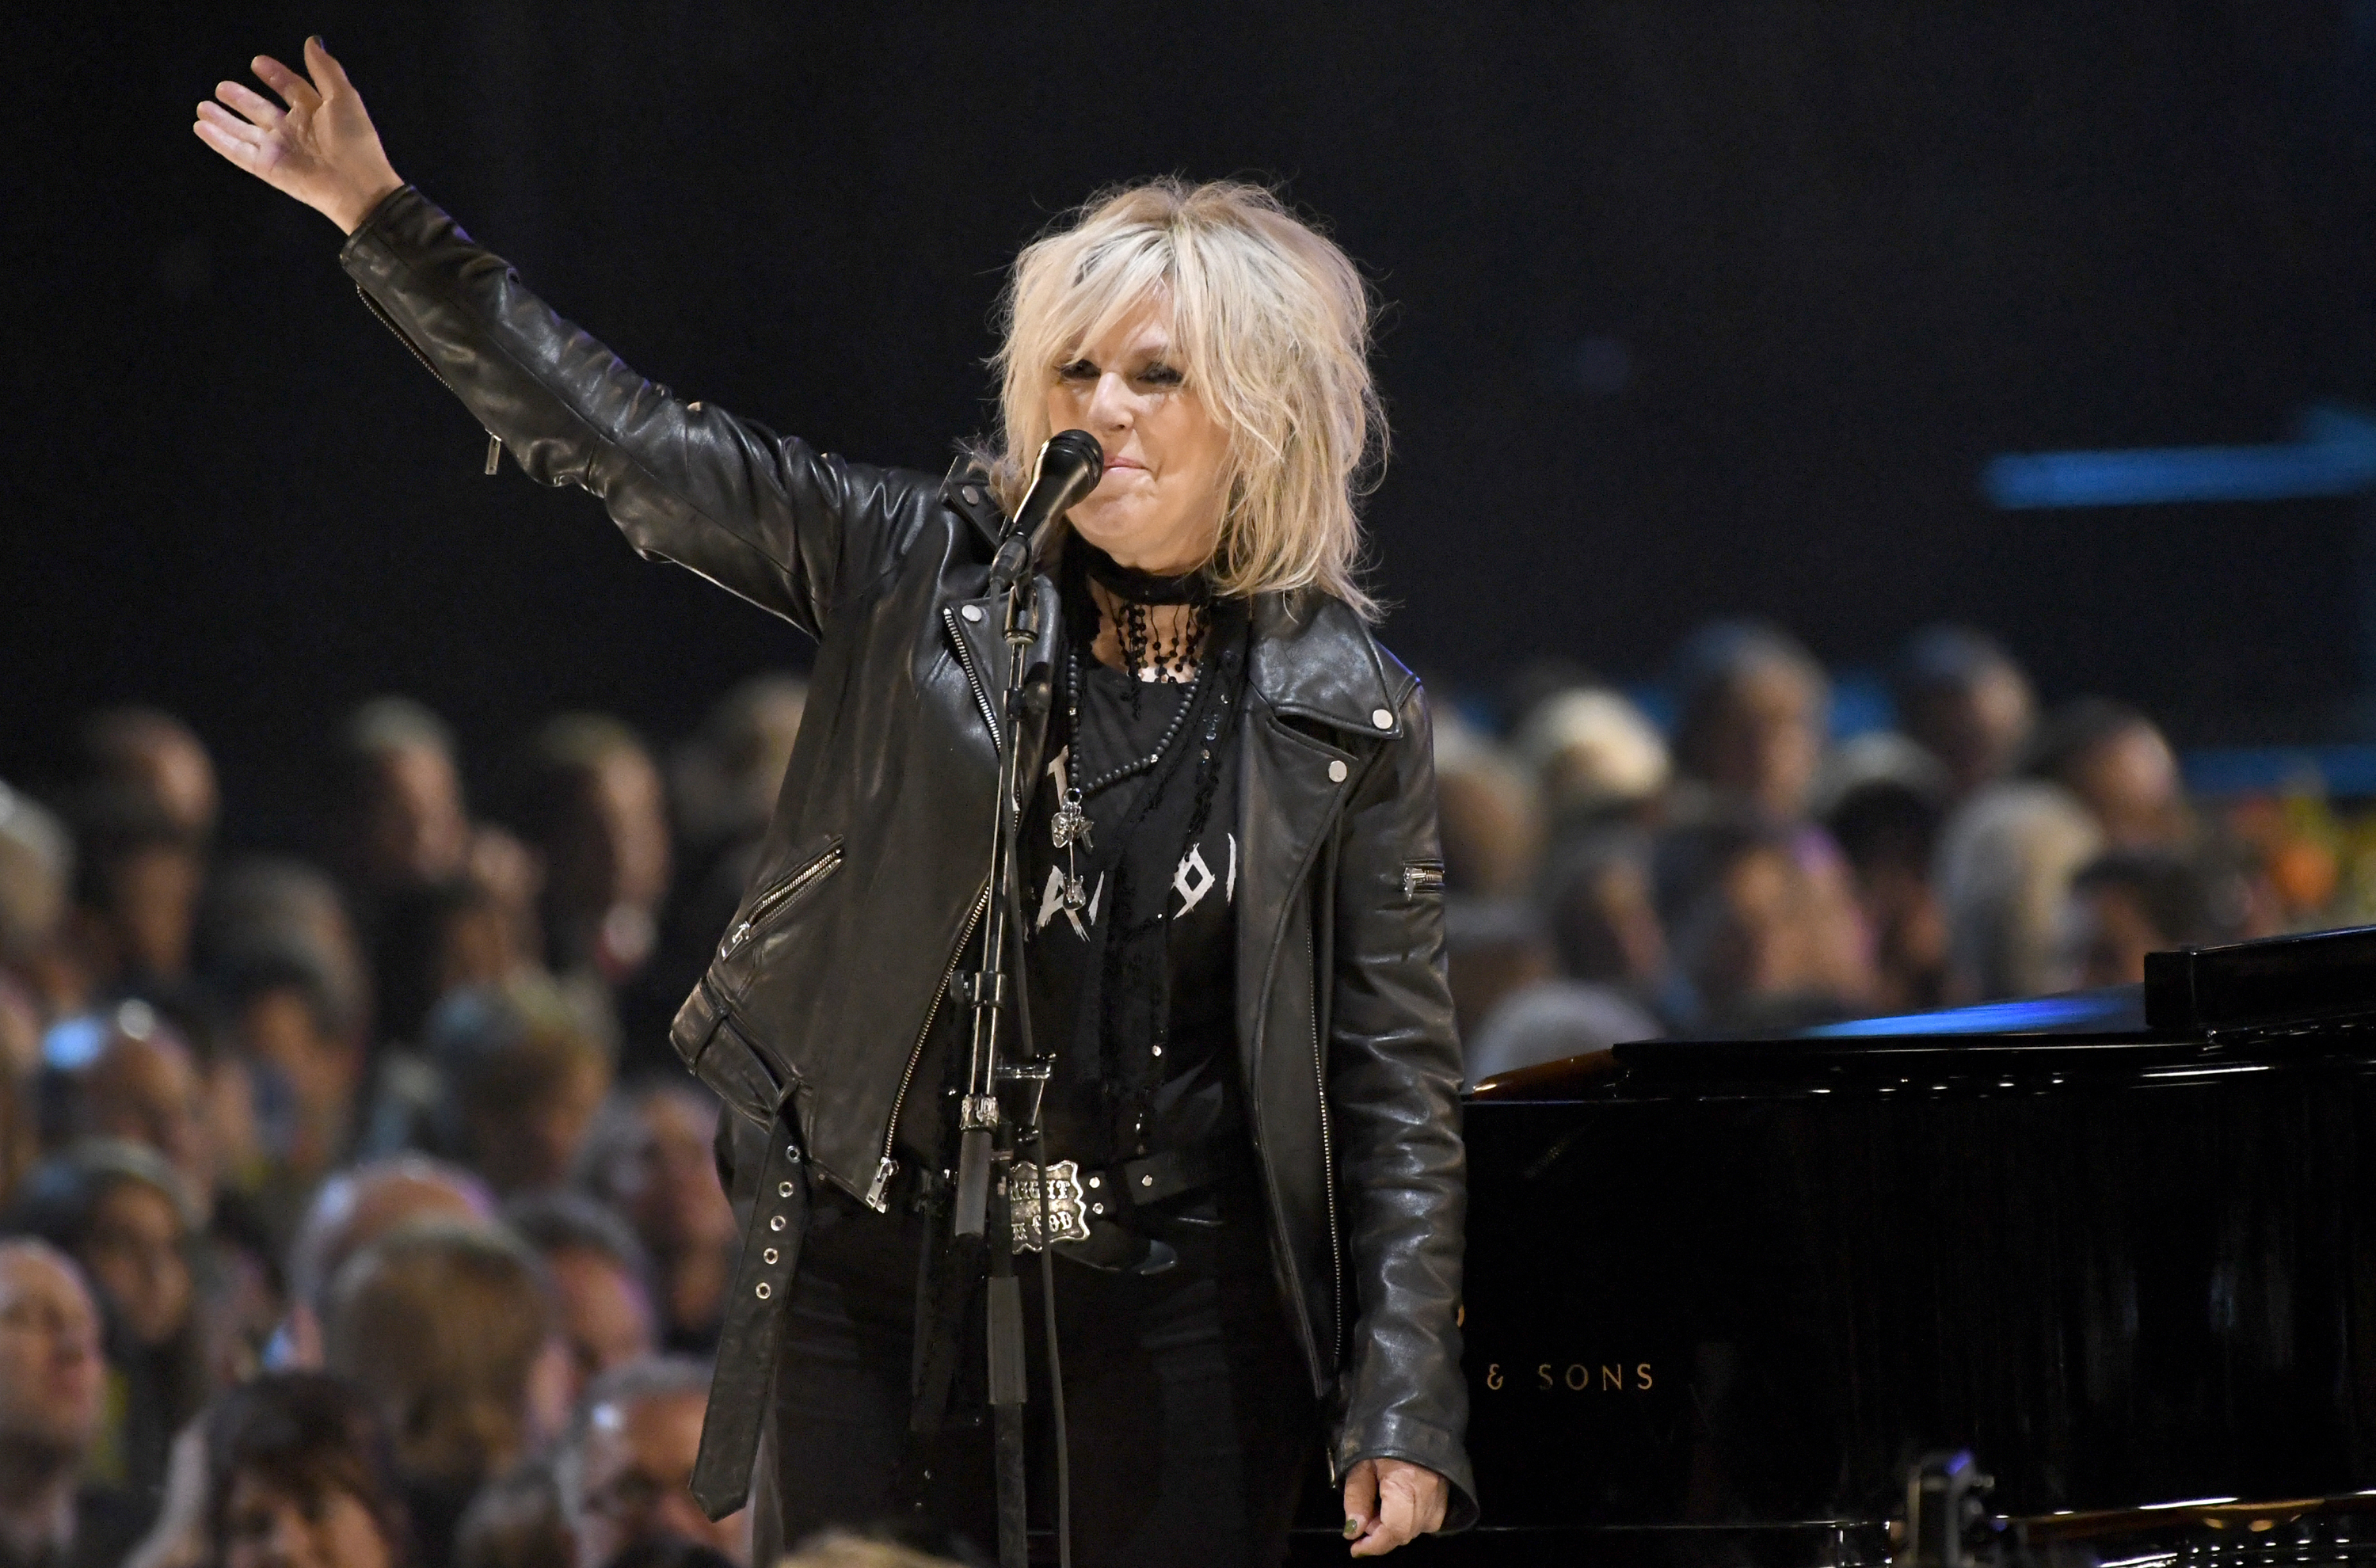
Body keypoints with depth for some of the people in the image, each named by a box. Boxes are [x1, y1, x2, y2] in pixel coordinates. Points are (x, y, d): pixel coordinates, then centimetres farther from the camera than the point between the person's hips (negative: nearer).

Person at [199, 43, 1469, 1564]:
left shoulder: (1353, 716, -1)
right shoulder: (924, 569, 3)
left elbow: (1398, 1074, 0)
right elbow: (622, 439, 3)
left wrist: (1407, 1409, -7)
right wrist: (382, 212, -3)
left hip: (1180, 1318, -1)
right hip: (882, 1282, 1)